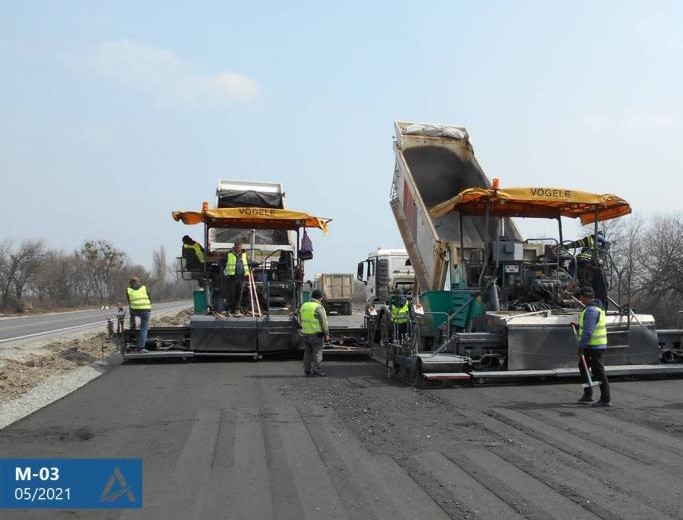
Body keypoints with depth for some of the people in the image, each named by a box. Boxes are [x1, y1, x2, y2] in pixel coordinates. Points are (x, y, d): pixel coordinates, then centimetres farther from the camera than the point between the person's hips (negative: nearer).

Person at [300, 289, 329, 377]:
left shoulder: (304, 306, 8)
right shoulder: (318, 307, -14)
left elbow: (301, 320, 15)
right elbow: (323, 322, -13)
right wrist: (327, 334, -7)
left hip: (305, 333, 6)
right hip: (316, 334, -6)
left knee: (307, 353, 10)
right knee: (317, 353, 0)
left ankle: (307, 371, 10)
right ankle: (316, 370, -3)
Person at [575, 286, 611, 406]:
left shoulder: (591, 310, -21)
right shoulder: (596, 307, 13)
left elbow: (588, 331, -25)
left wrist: (581, 346, -22)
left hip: (595, 346, -11)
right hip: (592, 345, 11)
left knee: (598, 371, -5)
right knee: (583, 366, 19)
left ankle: (605, 399, 0)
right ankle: (588, 394, 25)